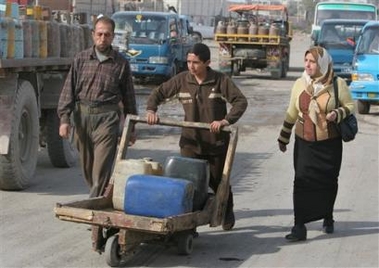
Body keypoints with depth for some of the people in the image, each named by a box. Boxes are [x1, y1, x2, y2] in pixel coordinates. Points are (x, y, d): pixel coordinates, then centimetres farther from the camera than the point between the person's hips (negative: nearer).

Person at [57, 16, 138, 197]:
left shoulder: (121, 63, 4)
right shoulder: (81, 59, 7)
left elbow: (128, 96, 10)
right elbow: (69, 89, 5)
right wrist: (64, 118, -4)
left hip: (107, 117, -3)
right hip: (82, 115, 3)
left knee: (101, 168, -11)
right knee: (87, 166, 11)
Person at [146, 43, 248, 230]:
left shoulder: (220, 81, -8)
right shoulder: (182, 80, 0)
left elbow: (241, 101, -12)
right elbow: (159, 92, 9)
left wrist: (226, 120, -26)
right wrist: (151, 110, -10)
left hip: (217, 143, -1)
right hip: (190, 142, 2)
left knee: (218, 182, 14)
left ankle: (228, 212, 43)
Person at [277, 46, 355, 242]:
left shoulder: (337, 84, -5)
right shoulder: (299, 84, 4)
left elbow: (350, 106, 3)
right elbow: (291, 114, 12)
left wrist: (337, 114, -18)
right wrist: (283, 138, 16)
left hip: (330, 143, -1)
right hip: (304, 143, 1)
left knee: (328, 182, 9)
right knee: (302, 182, -9)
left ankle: (327, 217, 33)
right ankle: (299, 226, -9)